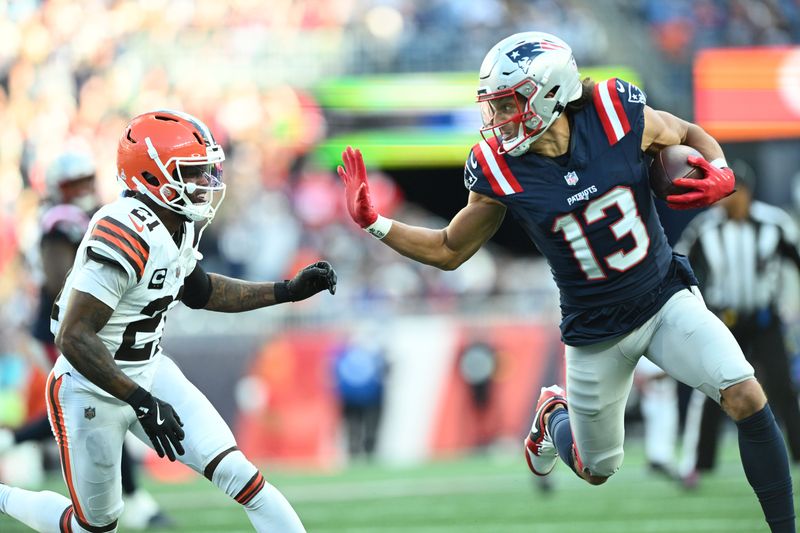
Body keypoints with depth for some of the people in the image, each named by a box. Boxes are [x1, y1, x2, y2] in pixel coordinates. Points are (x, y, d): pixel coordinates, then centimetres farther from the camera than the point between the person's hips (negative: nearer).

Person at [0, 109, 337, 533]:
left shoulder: (181, 225, -2)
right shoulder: (127, 234, -31)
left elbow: (197, 290, 19)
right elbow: (74, 338, -32)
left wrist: (288, 291, 12)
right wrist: (141, 402, -32)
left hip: (149, 371, 8)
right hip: (92, 391, -8)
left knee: (237, 475, -4)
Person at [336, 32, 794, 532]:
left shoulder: (619, 115, -18)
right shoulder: (500, 170, -15)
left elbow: (690, 135, 2)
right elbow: (450, 250, 0)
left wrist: (720, 175, -19)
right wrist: (374, 222, -11)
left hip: (666, 299, -1)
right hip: (596, 330, 1)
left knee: (747, 398, -21)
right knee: (597, 470, 14)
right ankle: (554, 415, 48)